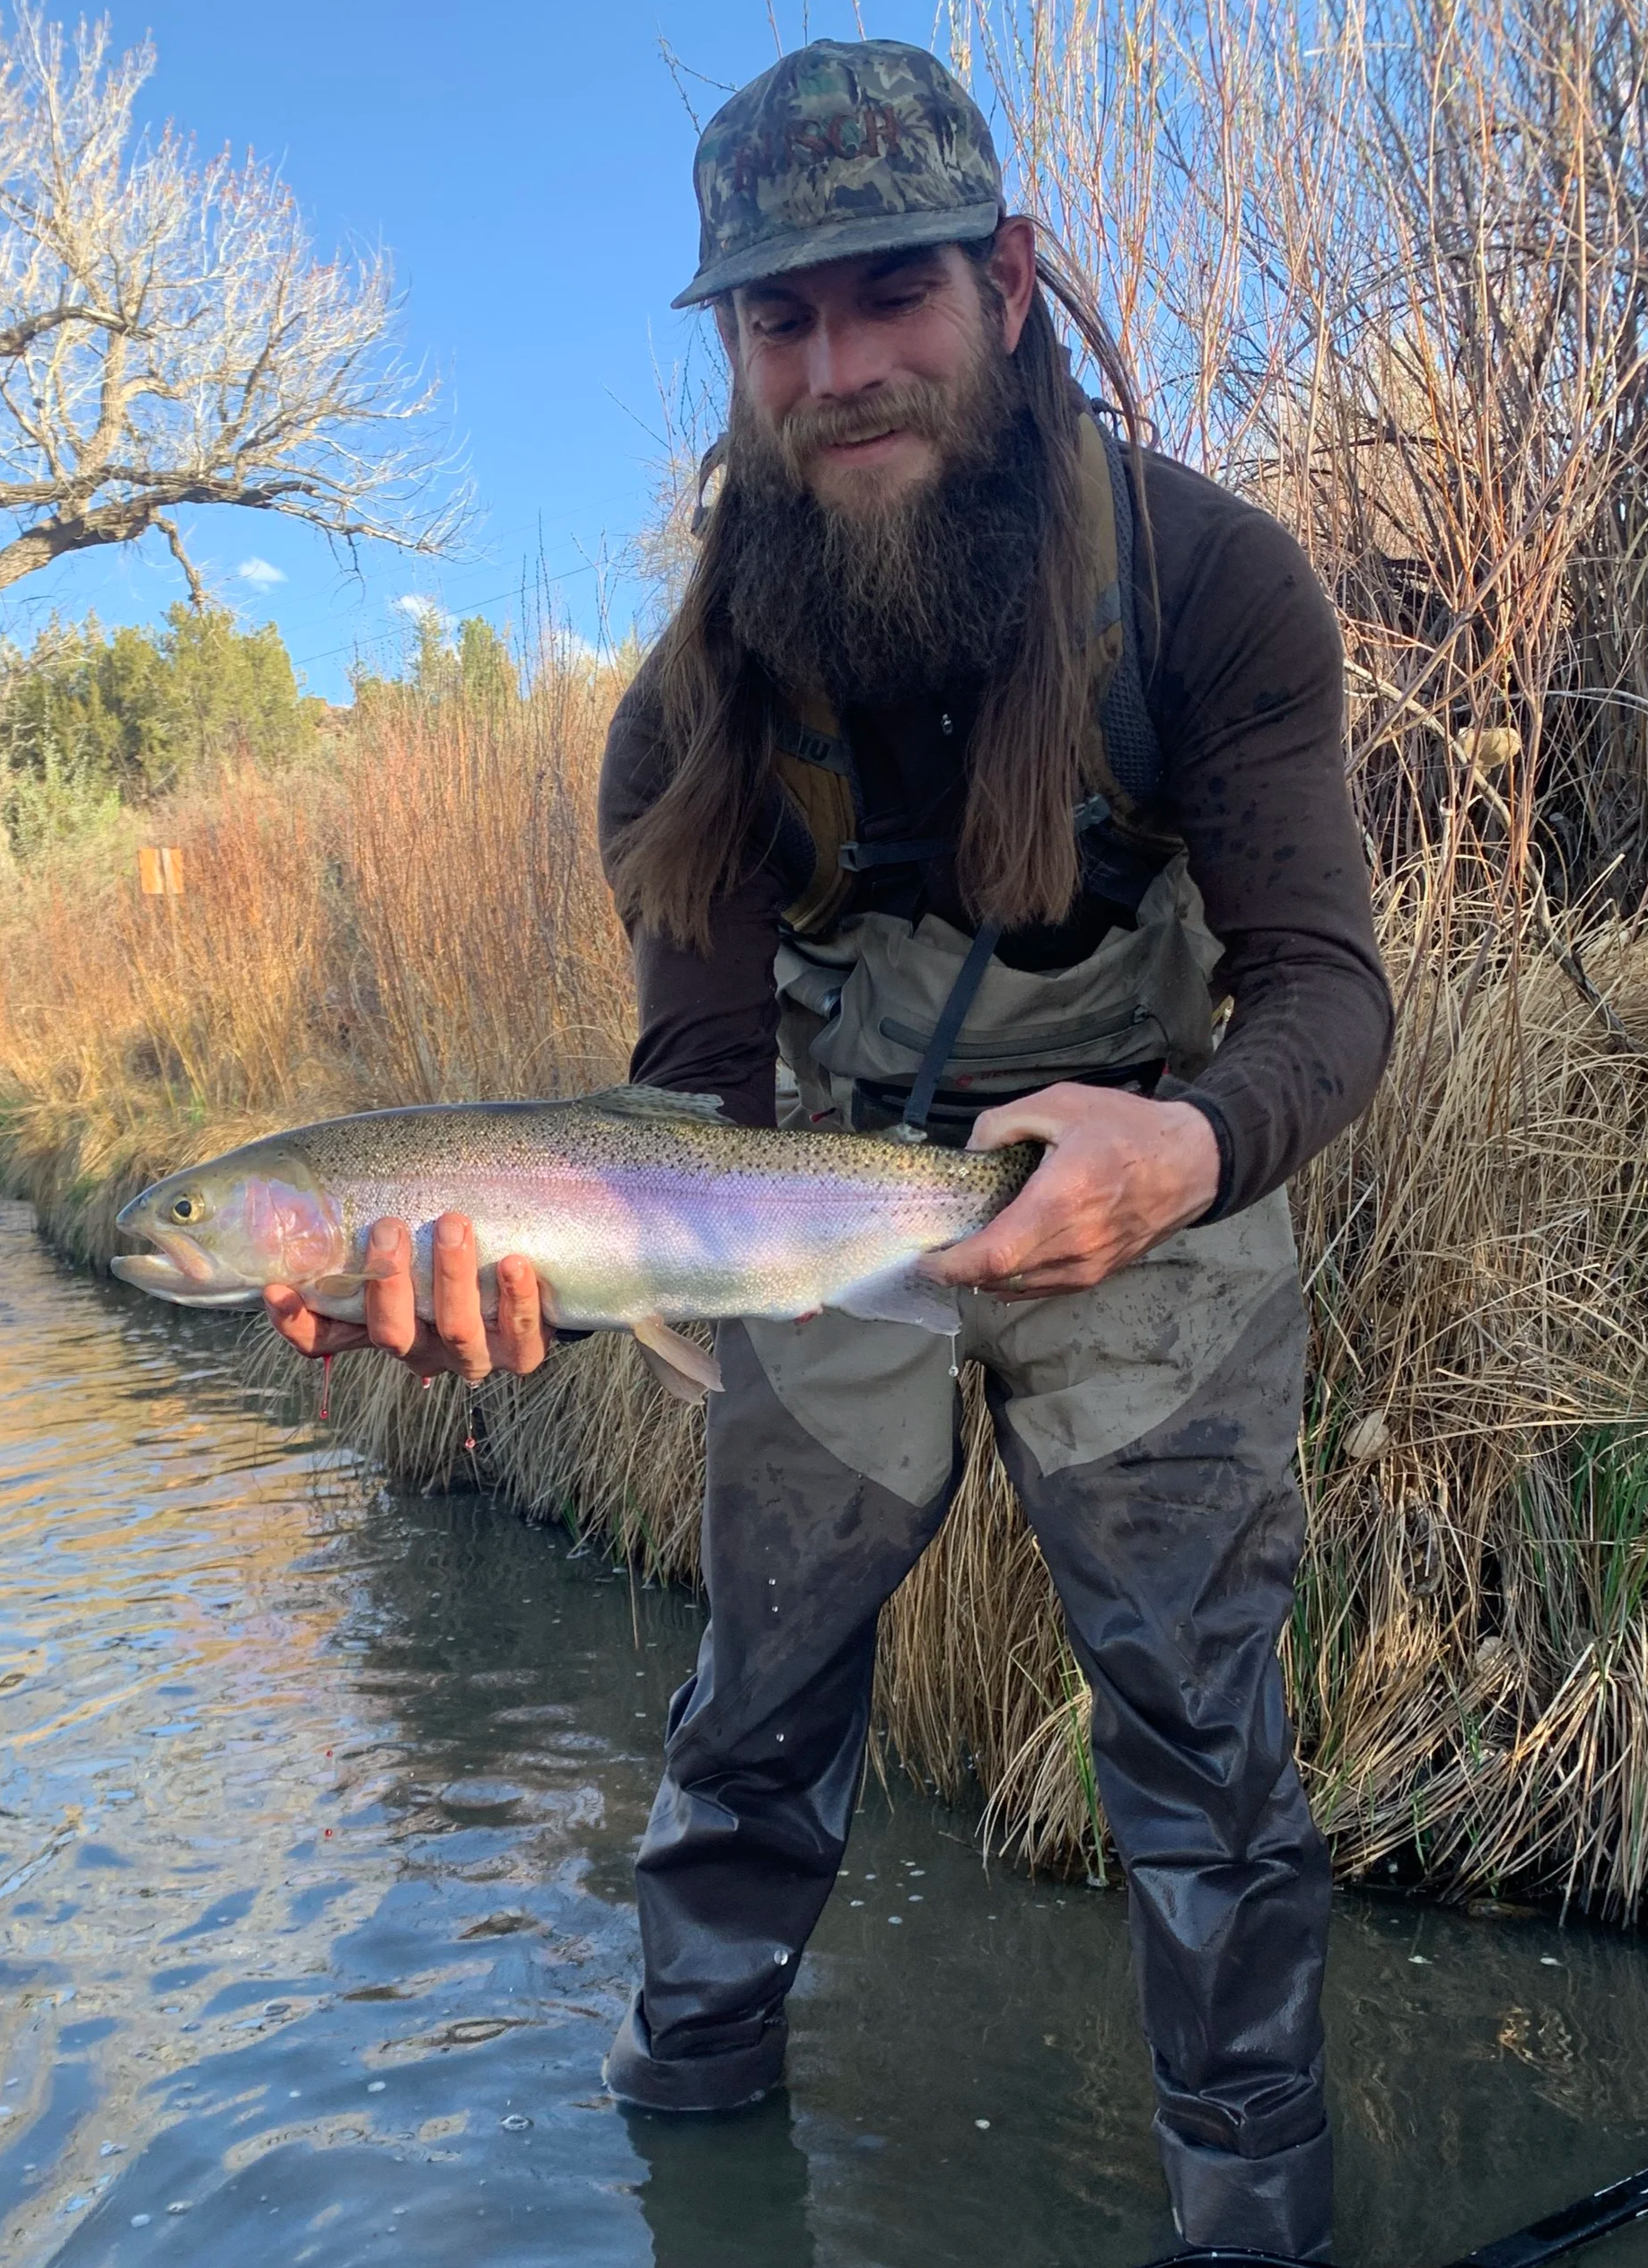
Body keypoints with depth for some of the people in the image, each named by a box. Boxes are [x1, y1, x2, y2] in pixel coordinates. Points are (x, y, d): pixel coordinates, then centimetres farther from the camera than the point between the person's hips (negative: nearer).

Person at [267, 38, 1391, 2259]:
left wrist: (1191, 1144, -48)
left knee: (1201, 1720, 2)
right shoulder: (702, 699, -17)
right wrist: (527, 1266, -38)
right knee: (759, 1699, 13)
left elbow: (1324, 983, -24)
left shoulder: (1206, 577, -22)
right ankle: (691, 2089, 38)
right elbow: (704, 1079, -17)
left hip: (1154, 1188, -1)